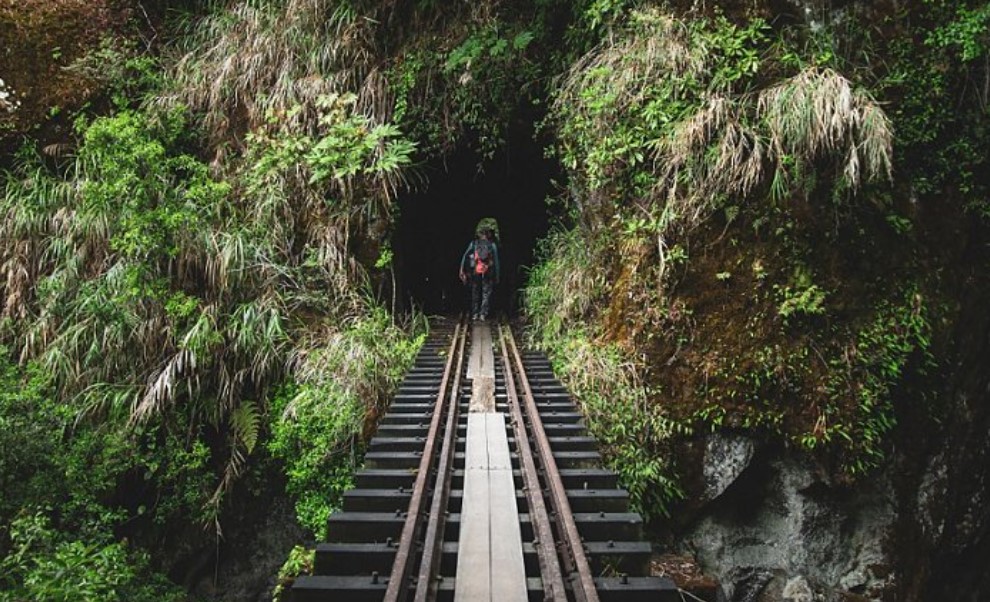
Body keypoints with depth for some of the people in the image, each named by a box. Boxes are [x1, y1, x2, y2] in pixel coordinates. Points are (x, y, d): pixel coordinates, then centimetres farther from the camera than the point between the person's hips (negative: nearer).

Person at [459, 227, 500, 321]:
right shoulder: (492, 245, 4)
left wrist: (462, 269, -2)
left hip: (475, 271, 1)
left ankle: (474, 314, 13)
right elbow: (496, 261, 4)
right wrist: (497, 276, 9)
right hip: (488, 273, -1)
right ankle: (483, 314, 1)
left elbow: (465, 256, -2)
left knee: (475, 293, 14)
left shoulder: (474, 243, 6)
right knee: (486, 294, 8)